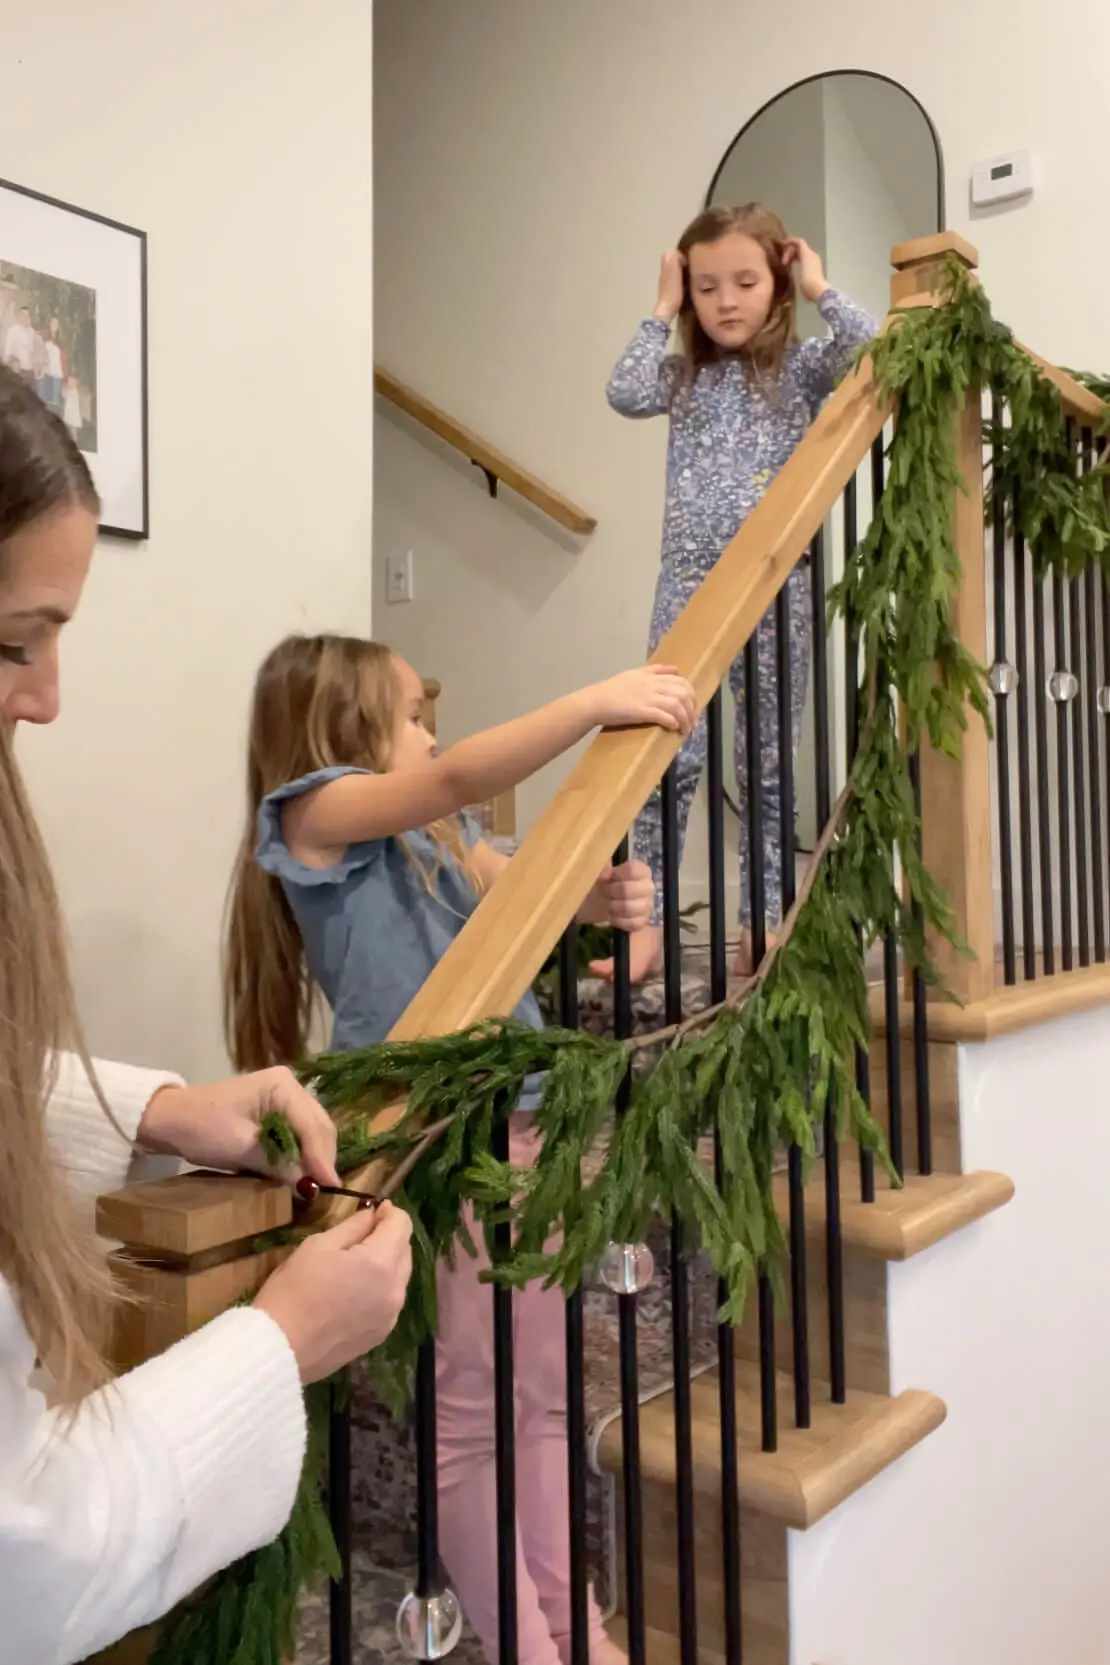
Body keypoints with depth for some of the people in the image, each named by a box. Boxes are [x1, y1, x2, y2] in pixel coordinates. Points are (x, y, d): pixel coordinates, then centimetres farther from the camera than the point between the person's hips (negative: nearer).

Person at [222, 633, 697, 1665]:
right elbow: (460, 779, -20)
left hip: (519, 1124, 8)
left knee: (541, 1399, 16)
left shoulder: (435, 833, 17)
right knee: (466, 1419, 6)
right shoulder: (315, 810, -5)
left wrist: (606, 896, -14)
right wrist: (599, 702, -25)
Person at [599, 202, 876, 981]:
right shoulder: (686, 375, 12)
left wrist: (821, 290, 0)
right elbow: (626, 394, -6)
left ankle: (763, 929, 12)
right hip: (689, 587, 2)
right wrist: (661, 312, 3)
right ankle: (650, 922, 1)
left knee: (768, 767, 4)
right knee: (669, 757, -5)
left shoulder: (802, 368, 6)